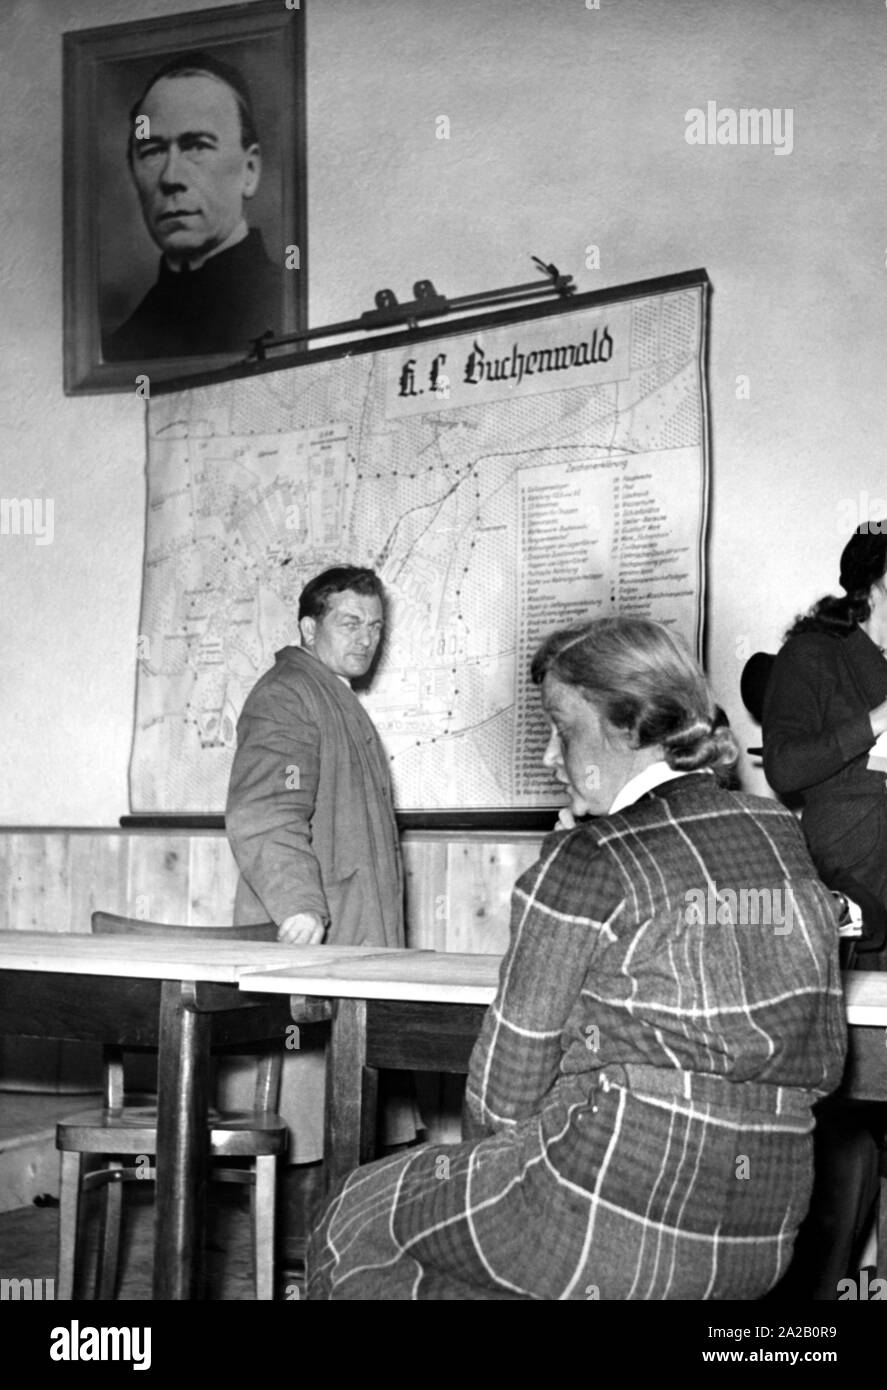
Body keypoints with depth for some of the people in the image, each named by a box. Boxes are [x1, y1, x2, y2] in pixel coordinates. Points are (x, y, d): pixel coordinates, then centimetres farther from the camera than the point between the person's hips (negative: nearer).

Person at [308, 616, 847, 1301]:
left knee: (356, 1223, 16)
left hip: (615, 1223, -7)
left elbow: (504, 1088, -5)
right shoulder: (788, 839, 7)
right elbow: (825, 1060, 14)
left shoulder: (588, 860, -12)